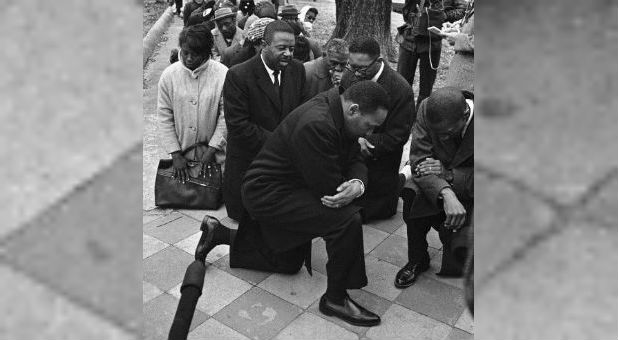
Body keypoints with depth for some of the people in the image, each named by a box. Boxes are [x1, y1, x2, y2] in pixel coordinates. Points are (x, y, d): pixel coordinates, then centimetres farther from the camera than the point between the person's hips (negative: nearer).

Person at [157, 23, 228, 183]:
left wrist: (211, 151, -11)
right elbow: (164, 117, -1)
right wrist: (175, 154, -7)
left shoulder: (223, 75, -10)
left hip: (214, 155, -1)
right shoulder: (169, 75, -4)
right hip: (180, 154, 2)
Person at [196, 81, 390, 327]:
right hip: (269, 194, -10)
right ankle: (335, 299, -8)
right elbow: (328, 188, -28)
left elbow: (355, 160, 2)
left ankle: (218, 234, 33)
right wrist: (349, 189, -8)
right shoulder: (315, 125, -33)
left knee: (289, 264, 24)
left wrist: (358, 183, -20)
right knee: (347, 218, -26)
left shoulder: (338, 113, -2)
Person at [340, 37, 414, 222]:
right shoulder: (350, 75, -9)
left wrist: (368, 143, -25)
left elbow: (397, 137, -18)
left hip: (380, 161, -5)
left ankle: (398, 184, 25)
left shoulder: (401, 90, -23)